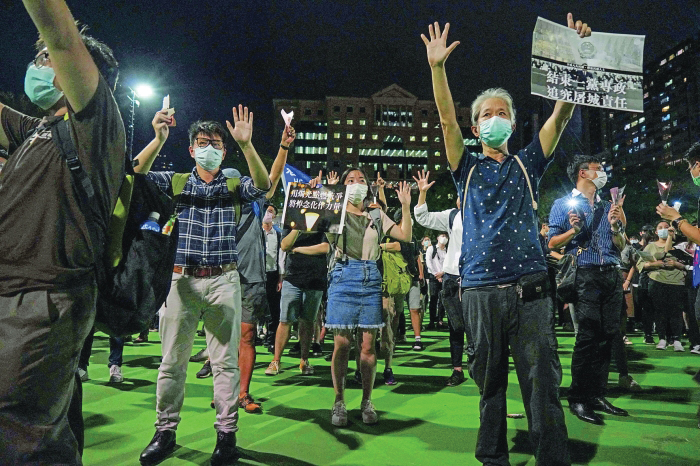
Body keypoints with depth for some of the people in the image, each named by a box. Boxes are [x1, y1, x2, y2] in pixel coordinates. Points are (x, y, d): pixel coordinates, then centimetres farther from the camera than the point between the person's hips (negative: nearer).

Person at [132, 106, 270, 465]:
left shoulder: (233, 186, 9)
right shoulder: (176, 182, 11)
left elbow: (263, 185, -11)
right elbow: (137, 174, -5)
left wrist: (246, 144, -23)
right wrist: (159, 139, -19)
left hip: (223, 281, -1)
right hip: (181, 278, 1)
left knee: (226, 360, 3)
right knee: (172, 360, 8)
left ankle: (226, 433, 14)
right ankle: (165, 432, 23)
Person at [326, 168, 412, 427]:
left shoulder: (376, 215, 16)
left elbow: (405, 236, 10)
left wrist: (405, 206, 4)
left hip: (371, 279, 2)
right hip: (344, 278, -2)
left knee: (368, 344, 3)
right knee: (342, 344, -2)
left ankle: (367, 402, 16)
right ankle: (339, 403, 11)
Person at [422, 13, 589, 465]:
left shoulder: (527, 165, 14)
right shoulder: (468, 168, 12)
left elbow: (561, 115, 5)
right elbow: (447, 120, -1)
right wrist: (437, 67, -12)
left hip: (530, 288, 0)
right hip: (482, 289, 0)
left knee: (543, 385, -1)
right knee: (489, 381, 10)